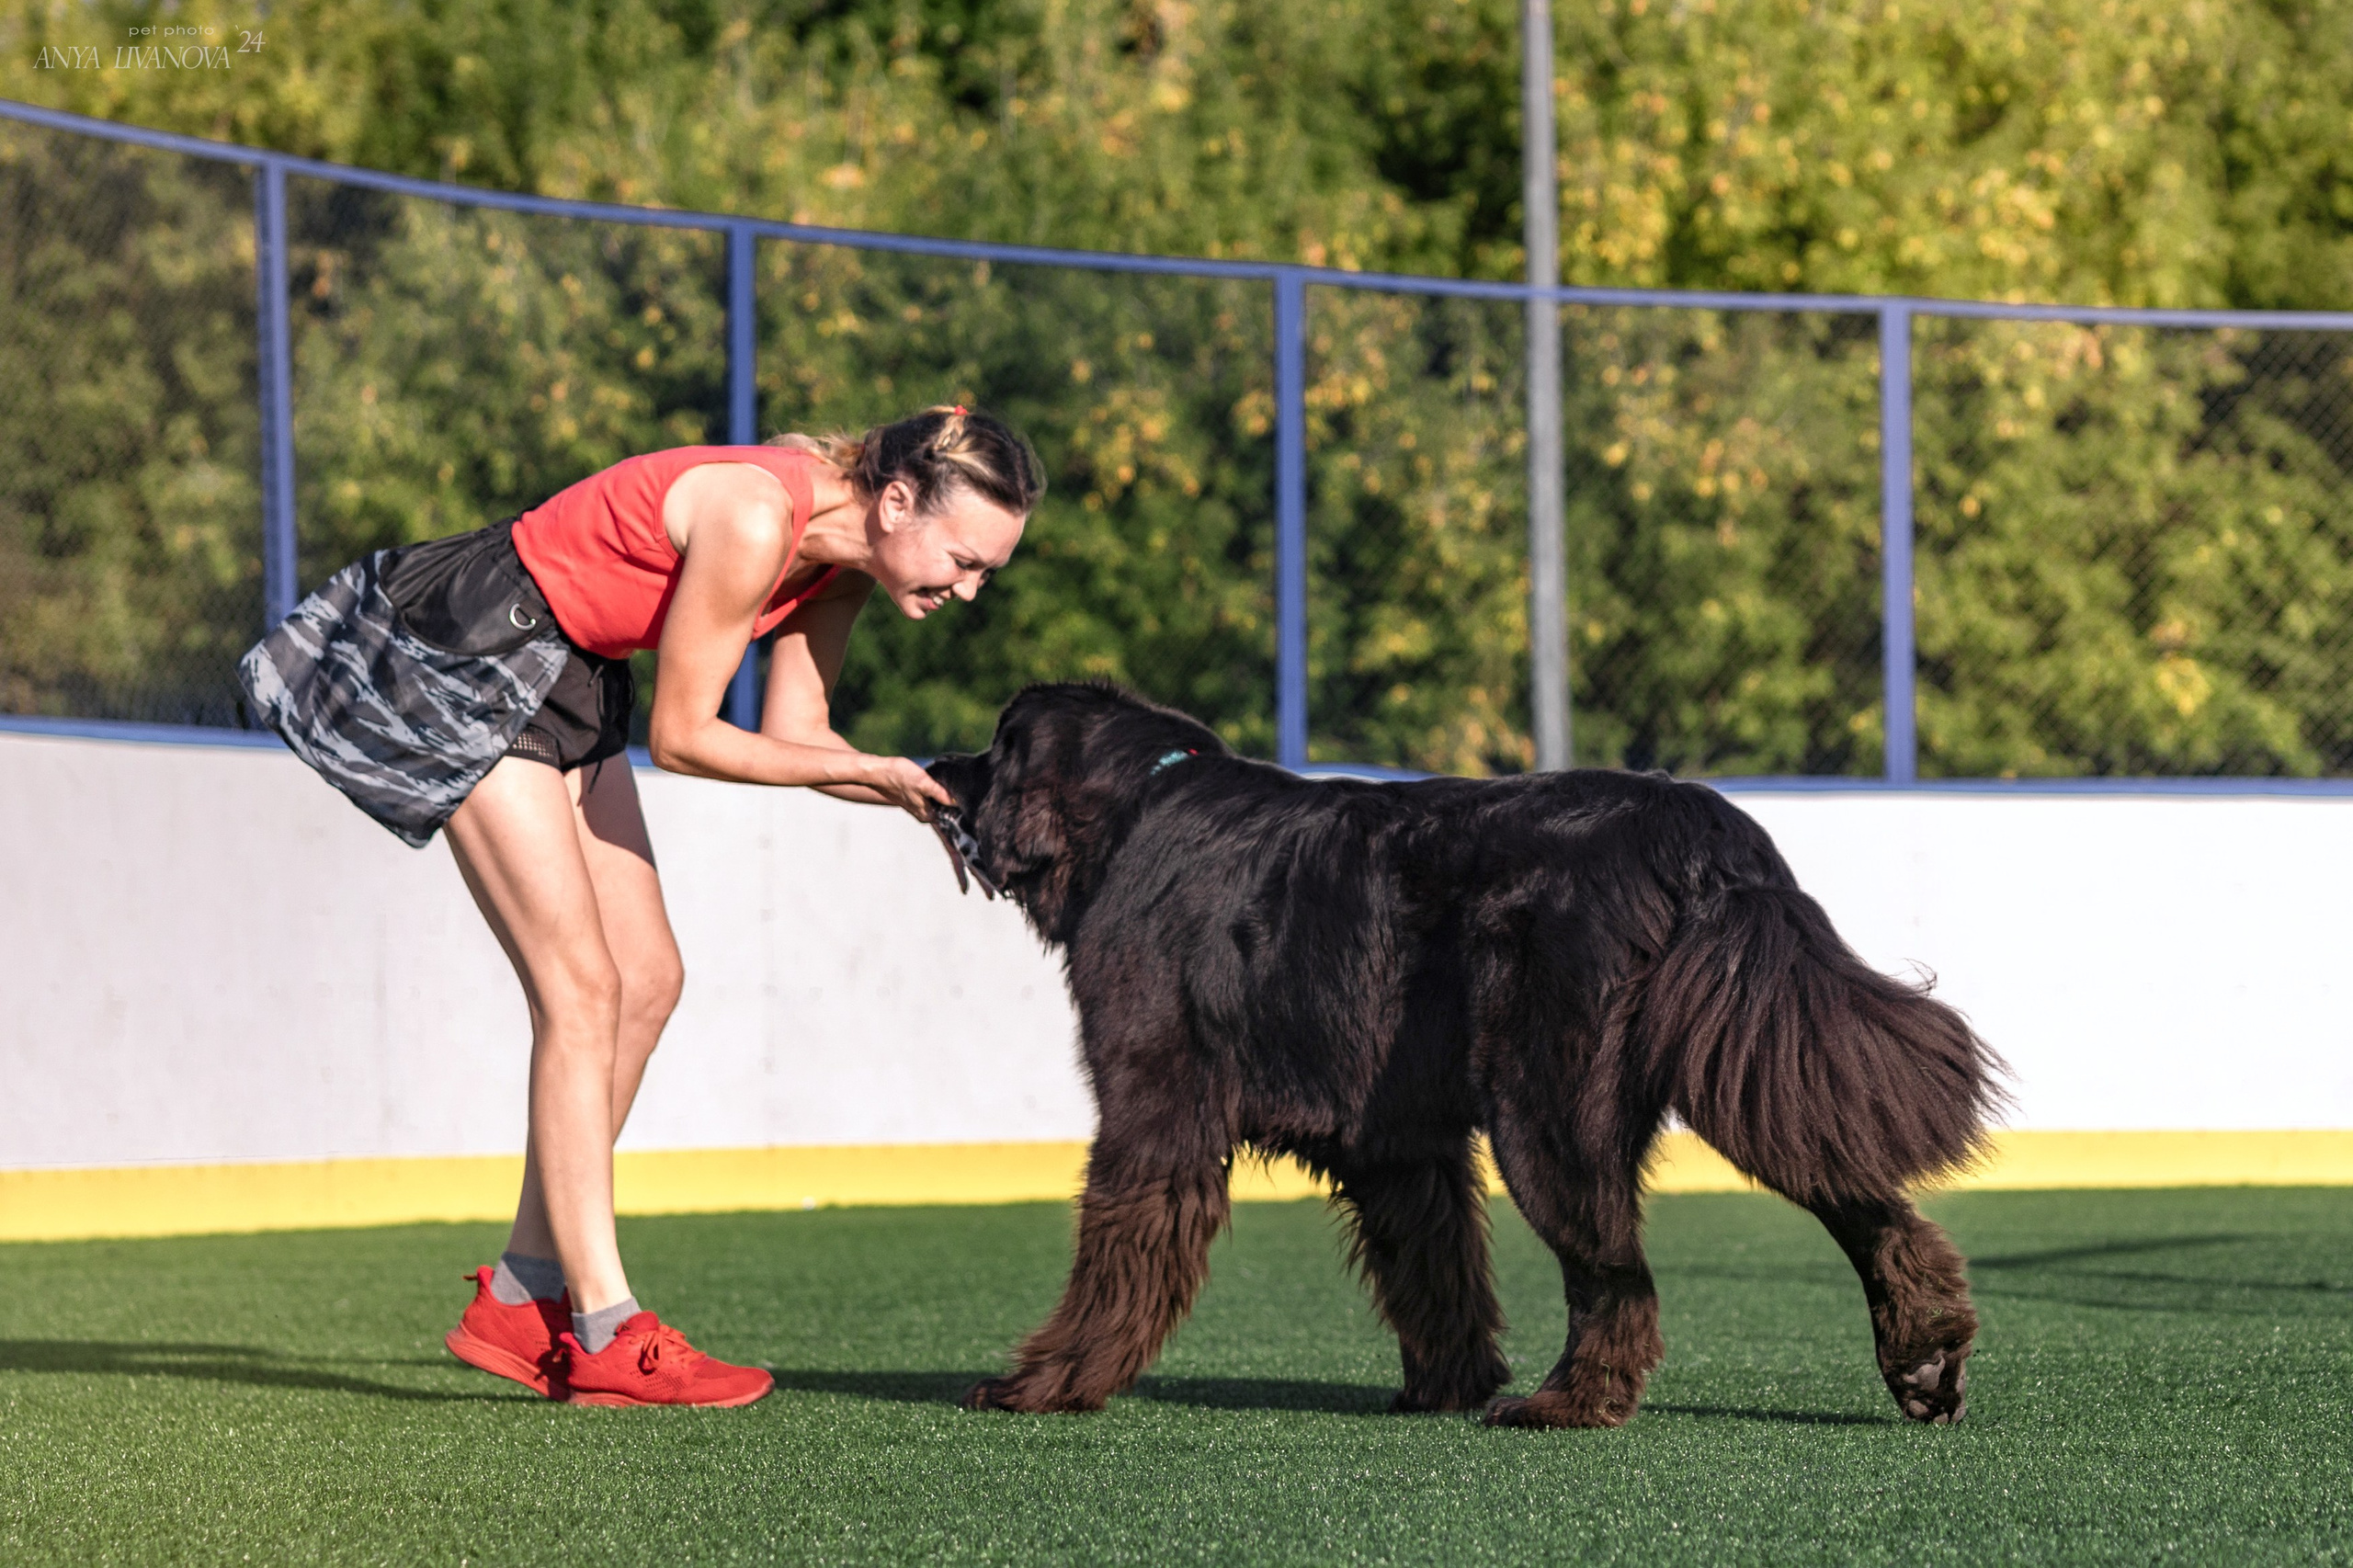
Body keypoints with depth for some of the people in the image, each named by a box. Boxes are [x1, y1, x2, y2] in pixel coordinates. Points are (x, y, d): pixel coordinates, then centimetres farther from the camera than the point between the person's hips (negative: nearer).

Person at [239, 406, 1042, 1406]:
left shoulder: (844, 555, -2)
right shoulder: (756, 518, -29)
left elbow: (795, 730, 5)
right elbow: (682, 737, -22)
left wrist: (929, 804, -8)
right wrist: (869, 772, -18)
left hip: (565, 681, 9)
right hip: (462, 664, -9)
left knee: (646, 978, 5)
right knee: (583, 988, -11)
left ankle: (522, 1303, 10)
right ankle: (605, 1340, -10)